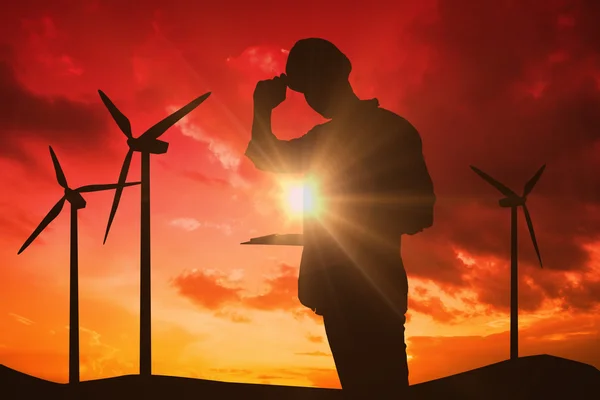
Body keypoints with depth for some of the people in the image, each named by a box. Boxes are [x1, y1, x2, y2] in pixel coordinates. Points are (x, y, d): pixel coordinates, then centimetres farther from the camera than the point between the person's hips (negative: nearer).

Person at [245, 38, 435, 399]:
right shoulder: (325, 137, 19)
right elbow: (264, 155, 31)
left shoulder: (390, 129, -2)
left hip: (372, 285, -7)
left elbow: (420, 212, -8)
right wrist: (264, 108, 16)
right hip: (339, 285, 7)